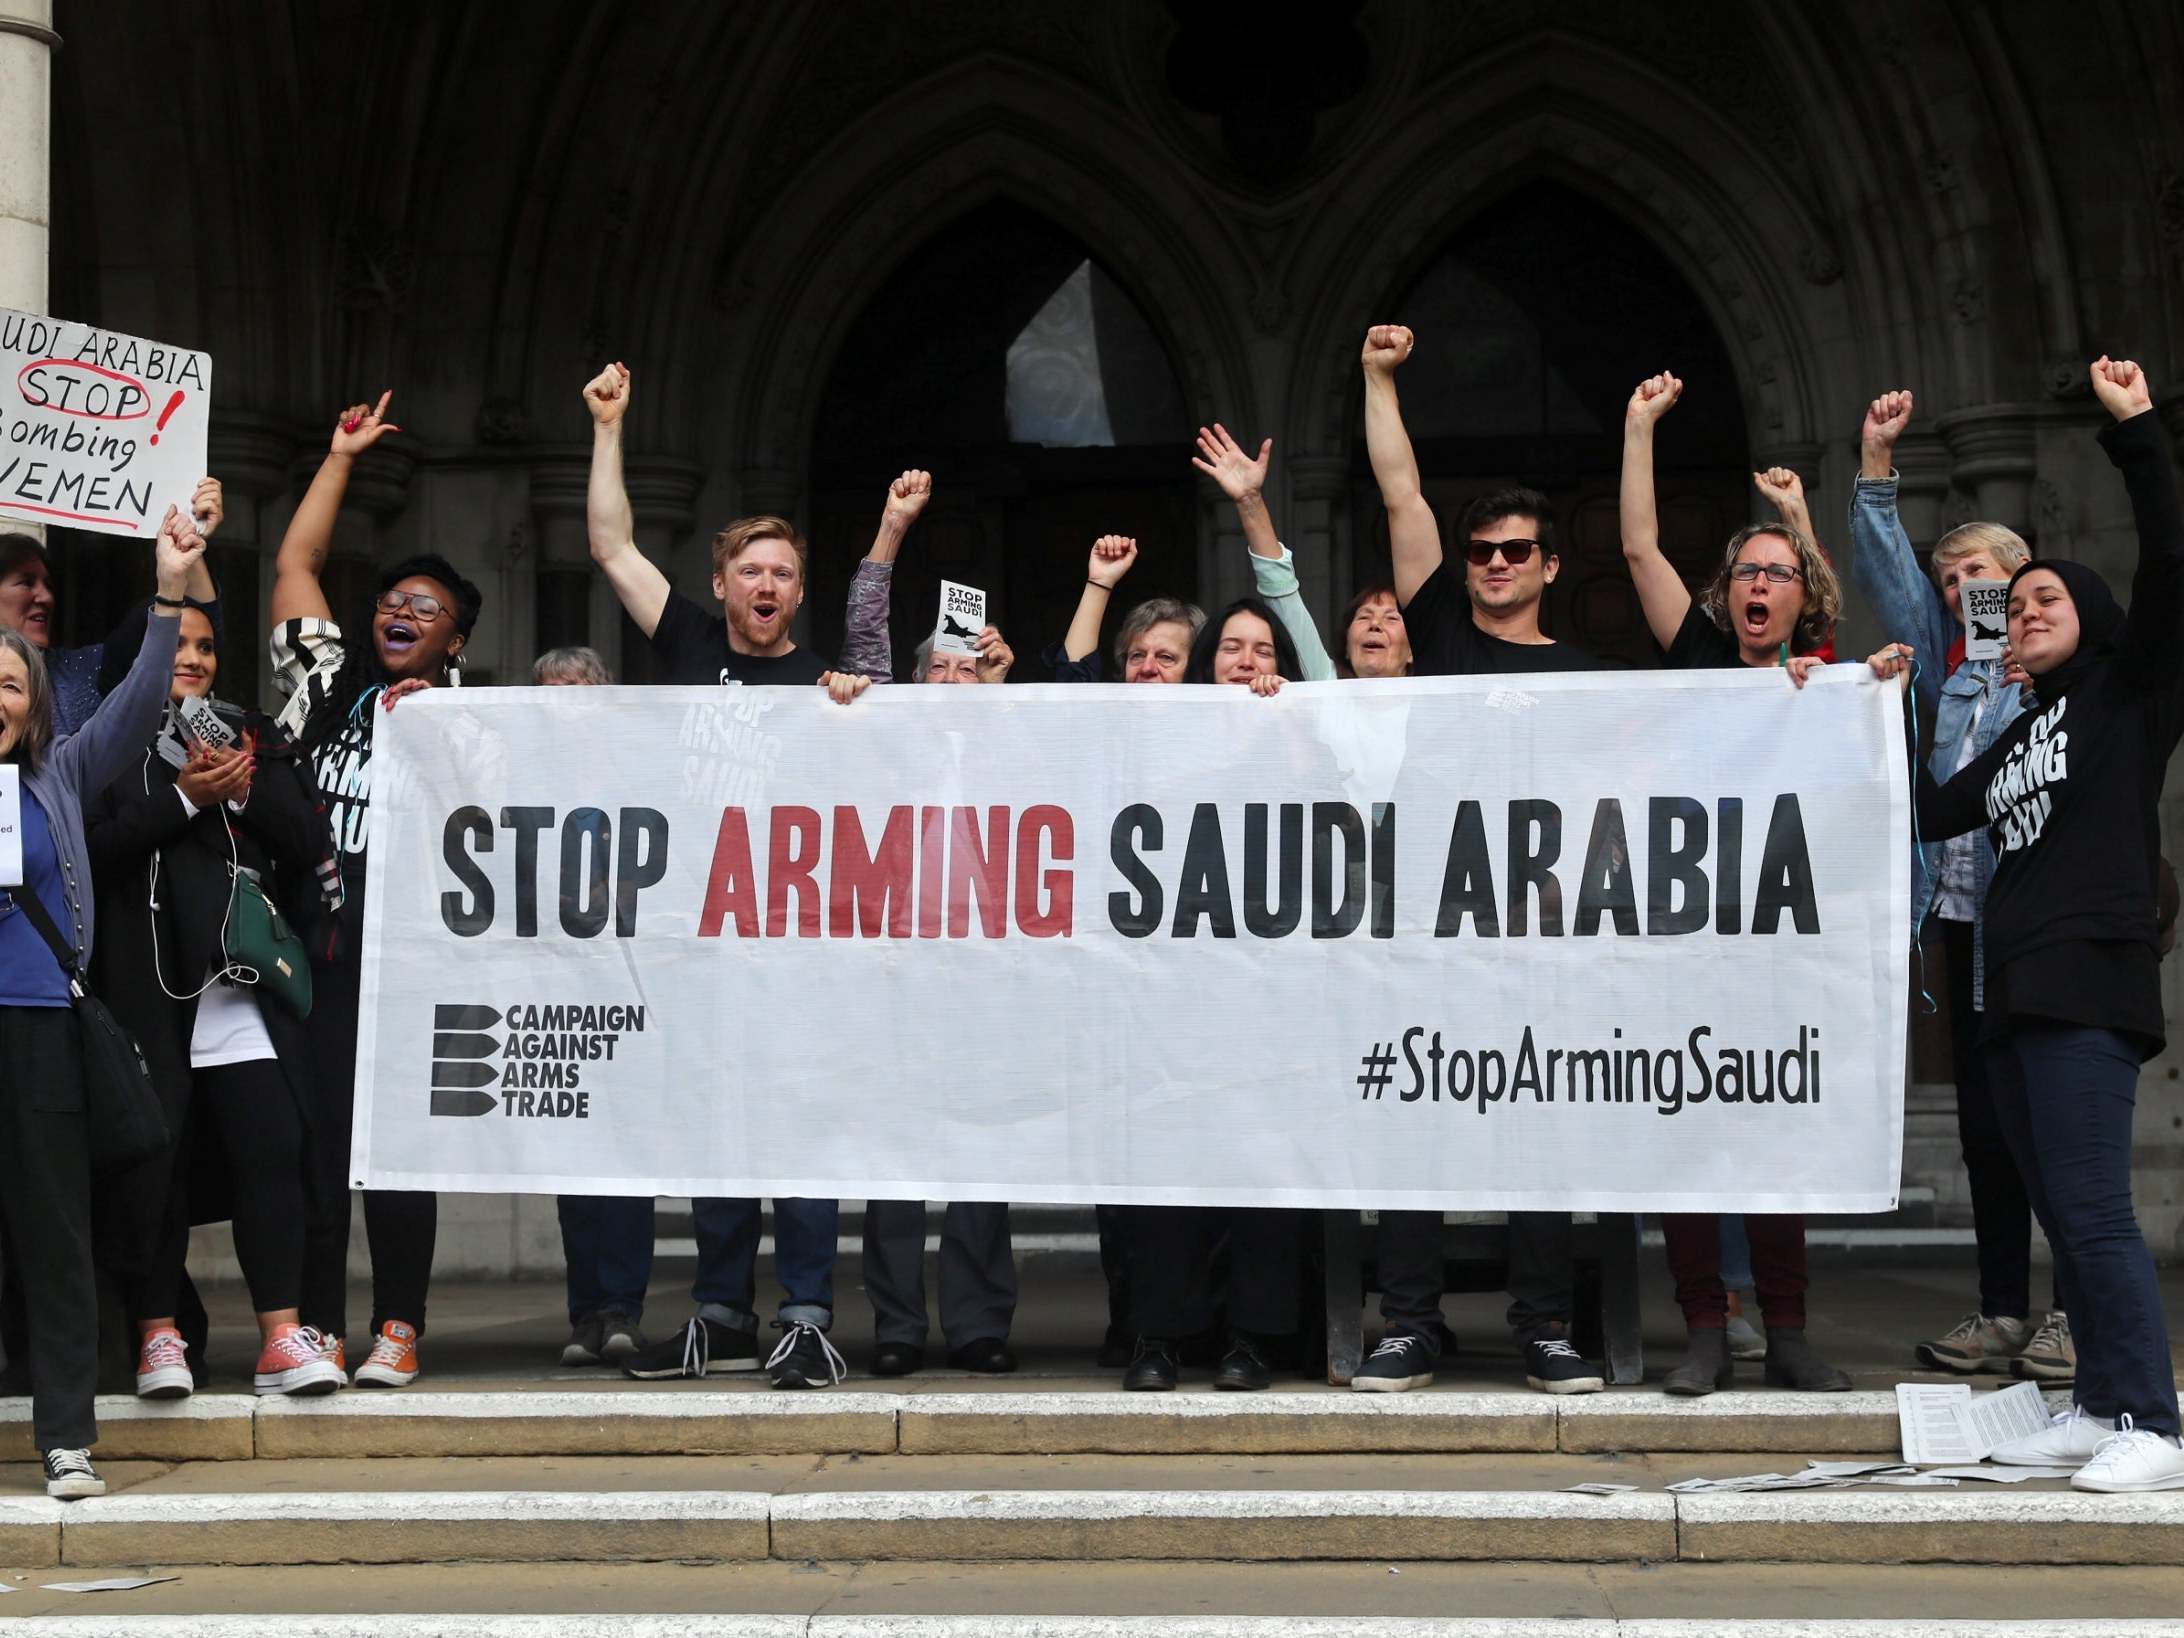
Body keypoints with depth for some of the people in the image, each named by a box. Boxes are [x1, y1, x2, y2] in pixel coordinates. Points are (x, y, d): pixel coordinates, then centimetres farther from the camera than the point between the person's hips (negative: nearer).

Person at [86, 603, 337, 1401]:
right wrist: (184, 798, -10)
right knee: (152, 1157, -2)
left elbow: (311, 844, 11)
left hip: (246, 983, 2)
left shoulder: (254, 737, 20)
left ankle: (282, 1334, -5)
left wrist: (243, 789, -3)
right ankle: (158, 1334, 7)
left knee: (270, 1149, -6)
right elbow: (92, 848, -6)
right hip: (147, 987, -2)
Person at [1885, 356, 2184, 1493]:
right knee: (2060, 1215, 8)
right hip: (2016, 992, 8)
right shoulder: (2017, 735, 23)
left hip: (2089, 985, -8)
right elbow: (1933, 813, 22)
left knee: (2093, 1210, -14)